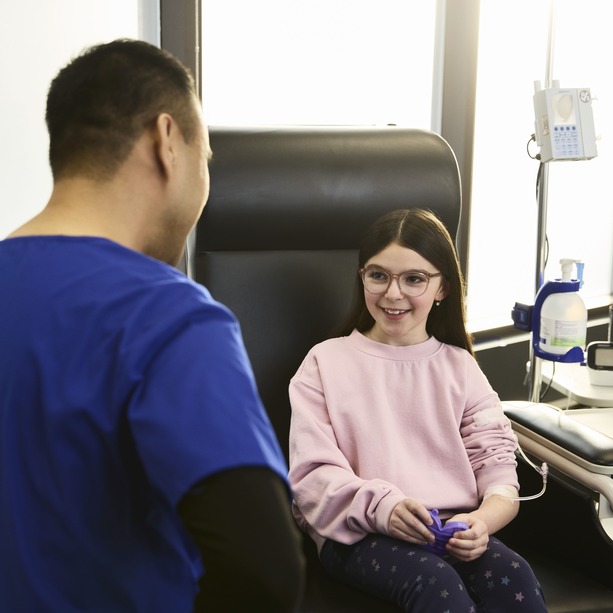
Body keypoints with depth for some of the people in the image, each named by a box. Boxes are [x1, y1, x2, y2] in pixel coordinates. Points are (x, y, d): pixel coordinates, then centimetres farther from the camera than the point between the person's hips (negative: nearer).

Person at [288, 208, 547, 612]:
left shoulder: (459, 366, 16)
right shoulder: (327, 363, 9)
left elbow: (496, 462, 7)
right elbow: (312, 473, -1)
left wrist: (482, 521, -16)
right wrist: (381, 507, -20)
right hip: (359, 534, -3)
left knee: (514, 576, -28)